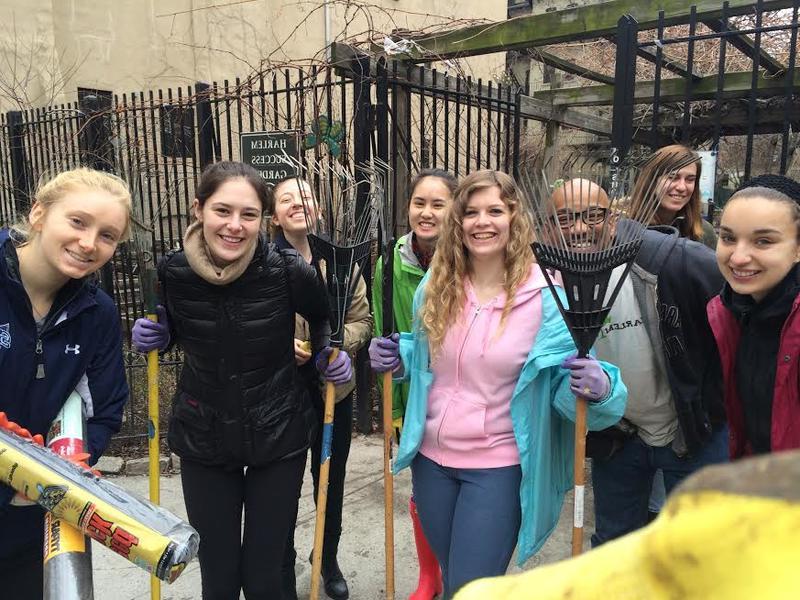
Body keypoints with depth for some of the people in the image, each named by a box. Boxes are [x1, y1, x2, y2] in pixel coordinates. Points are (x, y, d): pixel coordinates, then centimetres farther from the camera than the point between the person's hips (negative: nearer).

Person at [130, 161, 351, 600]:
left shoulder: (290, 271, -17)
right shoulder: (172, 272, -12)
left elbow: (321, 317, 6)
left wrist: (327, 353, -9)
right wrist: (153, 337, -10)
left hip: (278, 437, -1)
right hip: (204, 440, 2)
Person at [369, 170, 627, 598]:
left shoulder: (544, 296, -14)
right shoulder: (435, 286, -1)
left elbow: (566, 381, -9)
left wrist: (597, 386, -31)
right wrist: (397, 359, -5)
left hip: (498, 465, -4)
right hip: (431, 456, 5)